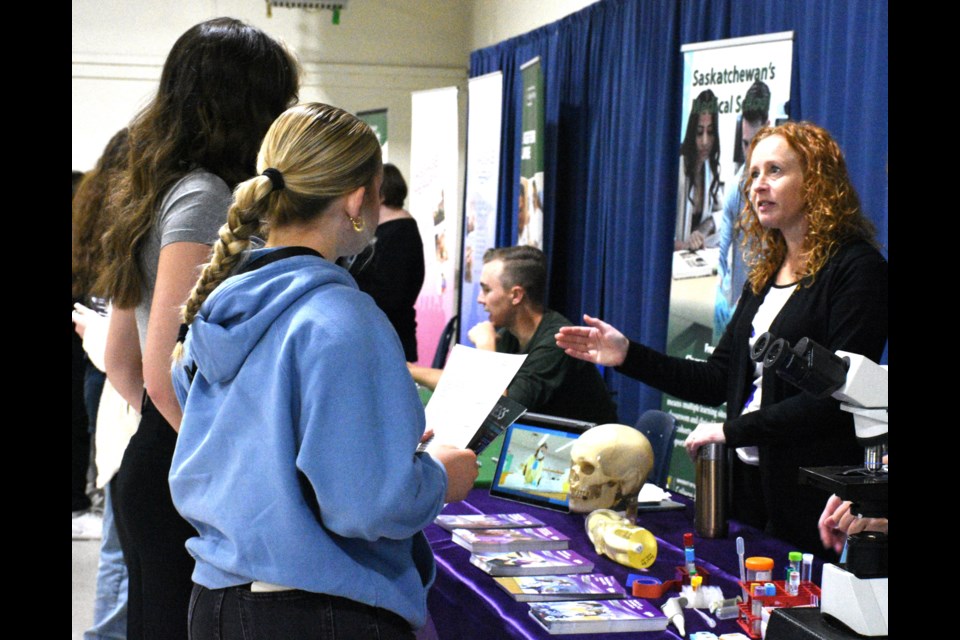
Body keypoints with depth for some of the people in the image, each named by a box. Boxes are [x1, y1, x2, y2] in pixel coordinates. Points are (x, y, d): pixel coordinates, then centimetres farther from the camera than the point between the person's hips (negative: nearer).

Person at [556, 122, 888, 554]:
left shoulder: (856, 268, -10)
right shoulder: (766, 275, 14)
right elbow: (717, 381, 11)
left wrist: (733, 430, -19)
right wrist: (628, 355, 2)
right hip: (748, 482, 7)